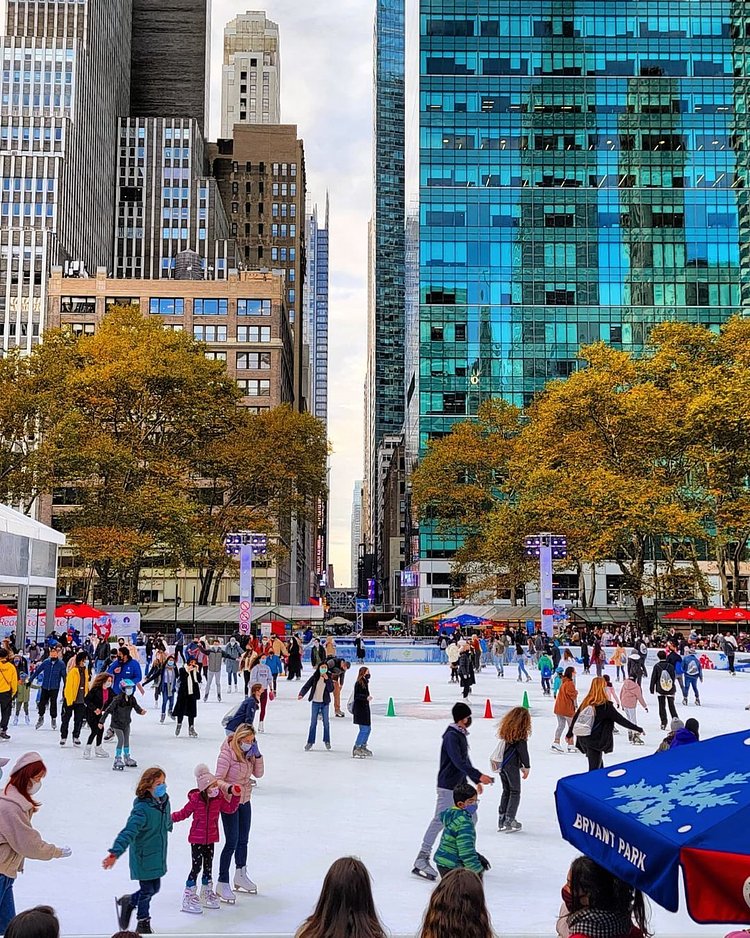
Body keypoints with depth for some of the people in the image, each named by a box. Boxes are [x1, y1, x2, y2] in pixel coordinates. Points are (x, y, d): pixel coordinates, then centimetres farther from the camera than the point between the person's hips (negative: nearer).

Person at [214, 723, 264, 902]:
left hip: (245, 801, 7)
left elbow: (259, 773, 2)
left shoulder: (249, 753, -1)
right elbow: (218, 779, -21)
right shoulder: (227, 753, -22)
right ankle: (222, 884, 5)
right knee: (232, 843, -6)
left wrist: (257, 755, -12)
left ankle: (241, 876, 37)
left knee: (243, 840, 19)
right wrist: (229, 788, -39)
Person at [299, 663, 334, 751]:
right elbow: (306, 686, -10)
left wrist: (327, 680, -19)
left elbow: (331, 690, -10)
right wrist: (301, 694, -27)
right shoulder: (314, 677, -4)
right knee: (313, 723, 4)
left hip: (325, 703, 0)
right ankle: (310, 742, 11)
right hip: (315, 702, 0)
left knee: (326, 722, 8)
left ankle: (327, 741, 22)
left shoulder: (328, 678, -1)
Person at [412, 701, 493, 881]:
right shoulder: (451, 736, -18)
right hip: (448, 786, -10)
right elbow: (458, 762, -27)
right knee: (440, 820, -9)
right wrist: (479, 776, -31)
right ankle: (422, 858, -5)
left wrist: (476, 781, 27)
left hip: (460, 785, 10)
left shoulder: (461, 735, 14)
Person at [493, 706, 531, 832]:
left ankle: (501, 820, 16)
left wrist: (521, 766, 19)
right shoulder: (520, 733, -13)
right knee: (515, 792, 4)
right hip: (511, 765, -7)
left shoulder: (506, 730, 10)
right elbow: (523, 750, -12)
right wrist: (526, 766, 1)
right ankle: (509, 821, 0)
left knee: (506, 791, 16)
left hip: (501, 764, 7)